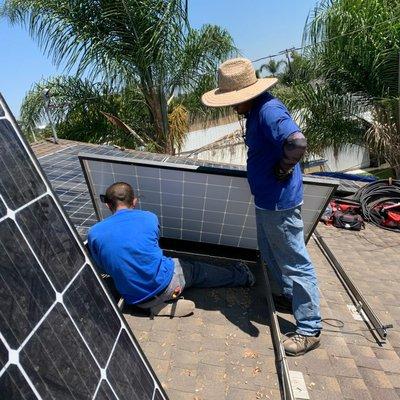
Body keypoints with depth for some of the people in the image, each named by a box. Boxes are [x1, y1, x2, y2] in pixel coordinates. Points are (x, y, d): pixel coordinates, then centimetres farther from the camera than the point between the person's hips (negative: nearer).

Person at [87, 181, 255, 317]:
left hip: (136, 299, 3)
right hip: (165, 282, -2)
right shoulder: (149, 217, -6)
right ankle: (240, 276, 39)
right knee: (197, 270, 24)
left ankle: (157, 304, 7)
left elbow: (103, 267, 13)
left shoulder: (94, 233, -5)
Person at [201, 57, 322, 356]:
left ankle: (309, 330, 24)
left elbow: (297, 142, -38)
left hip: (280, 203, -10)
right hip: (266, 200, 10)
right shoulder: (256, 110, 10)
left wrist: (283, 170, -22)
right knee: (270, 254, 25)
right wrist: (267, 167, 8)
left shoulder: (269, 111, -22)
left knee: (295, 263, 4)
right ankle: (288, 296, 49)